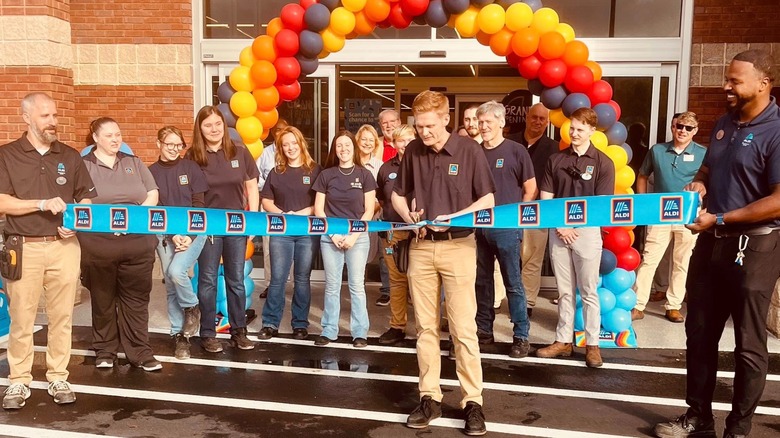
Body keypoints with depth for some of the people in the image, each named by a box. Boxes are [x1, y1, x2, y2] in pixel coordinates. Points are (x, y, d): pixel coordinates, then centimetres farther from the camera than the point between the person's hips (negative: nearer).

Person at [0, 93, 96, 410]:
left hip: (64, 246, 2)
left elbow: (86, 198, 13)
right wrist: (44, 204, -16)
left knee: (61, 316, 6)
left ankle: (58, 378, 16)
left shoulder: (70, 156, 10)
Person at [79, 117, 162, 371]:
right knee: (103, 299, 8)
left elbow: (152, 195, 8)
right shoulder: (83, 165, 3)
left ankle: (140, 352, 12)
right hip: (98, 244, -2)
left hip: (138, 244, 2)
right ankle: (105, 350, 23)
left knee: (136, 298, 5)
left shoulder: (133, 163, 13)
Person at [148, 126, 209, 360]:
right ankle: (179, 335, 17)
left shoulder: (190, 167, 2)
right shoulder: (151, 172, 5)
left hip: (193, 231, -2)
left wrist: (189, 235, -12)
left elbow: (199, 203, -1)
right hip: (165, 235, 2)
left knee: (177, 271, -24)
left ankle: (192, 308, 5)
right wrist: (172, 235, -12)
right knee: (171, 285, 4)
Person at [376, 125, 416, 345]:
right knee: (397, 280, 9)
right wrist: (391, 211, 11)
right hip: (392, 231, 4)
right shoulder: (386, 168, 10)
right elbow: (380, 198, 24)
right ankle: (397, 326, 18)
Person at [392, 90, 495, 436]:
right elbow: (397, 194, 14)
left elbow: (487, 200, -4)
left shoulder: (469, 150, -7)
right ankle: (429, 397, 20)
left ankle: (473, 402, 10)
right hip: (421, 246, 4)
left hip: (458, 246, -3)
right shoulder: (413, 151, 3)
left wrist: (454, 217, -18)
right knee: (425, 326, 9)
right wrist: (409, 217, -7)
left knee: (463, 328, -1)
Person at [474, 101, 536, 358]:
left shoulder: (516, 151, -3)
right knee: (482, 281, 12)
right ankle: (483, 330, 25)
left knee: (513, 283, 1)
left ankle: (521, 335, 10)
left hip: (506, 227, -4)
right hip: (479, 227, 4)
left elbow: (531, 189, 0)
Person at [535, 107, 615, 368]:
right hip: (558, 231, 3)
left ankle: (592, 344, 12)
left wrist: (574, 225, -9)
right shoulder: (556, 159, 7)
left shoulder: (603, 163, -2)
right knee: (564, 291, 10)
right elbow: (545, 198, 5)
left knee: (588, 291, 3)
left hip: (587, 230, -3)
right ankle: (563, 340, 18)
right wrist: (559, 225, -6)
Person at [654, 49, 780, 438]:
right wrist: (696, 186, 2)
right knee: (700, 334, 14)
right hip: (711, 242, 8)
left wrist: (720, 219, -19)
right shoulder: (725, 123, 10)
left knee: (748, 345, 7)